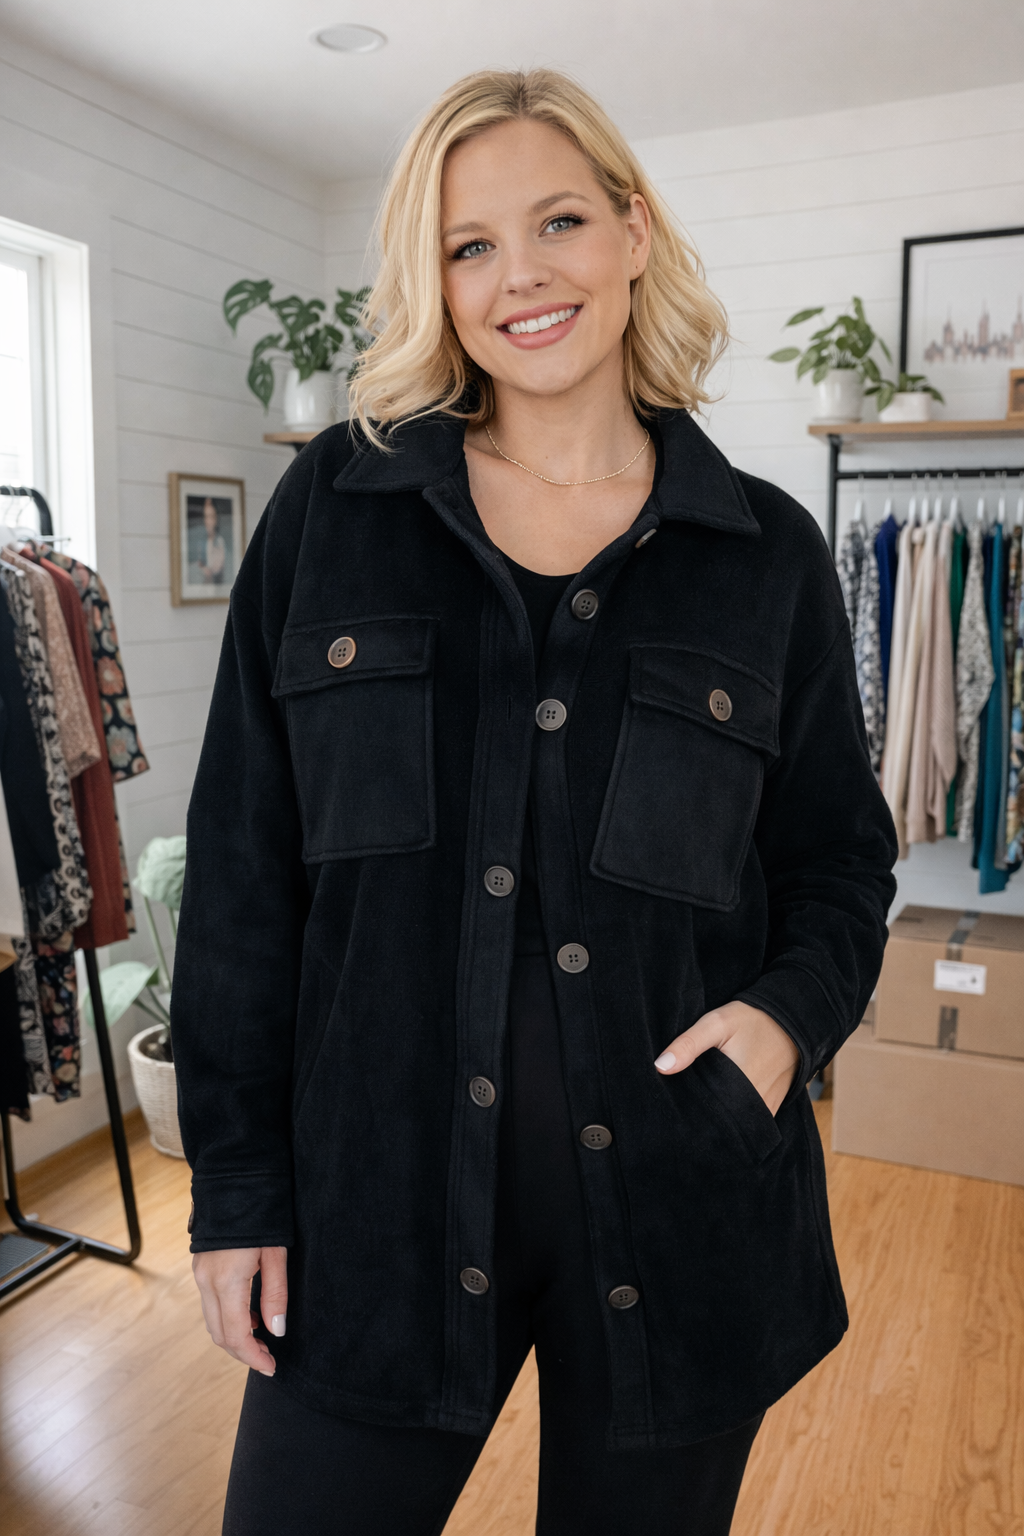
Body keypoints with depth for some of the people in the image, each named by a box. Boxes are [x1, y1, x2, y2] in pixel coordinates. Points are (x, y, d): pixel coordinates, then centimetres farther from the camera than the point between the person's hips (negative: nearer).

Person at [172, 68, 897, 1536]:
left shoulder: (770, 553, 1)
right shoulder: (331, 507, 0)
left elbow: (840, 855, 9)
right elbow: (244, 859, -1)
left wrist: (791, 1009, -12)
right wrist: (237, 1181, -1)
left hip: (680, 1219, 1)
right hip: (375, 1192, 0)